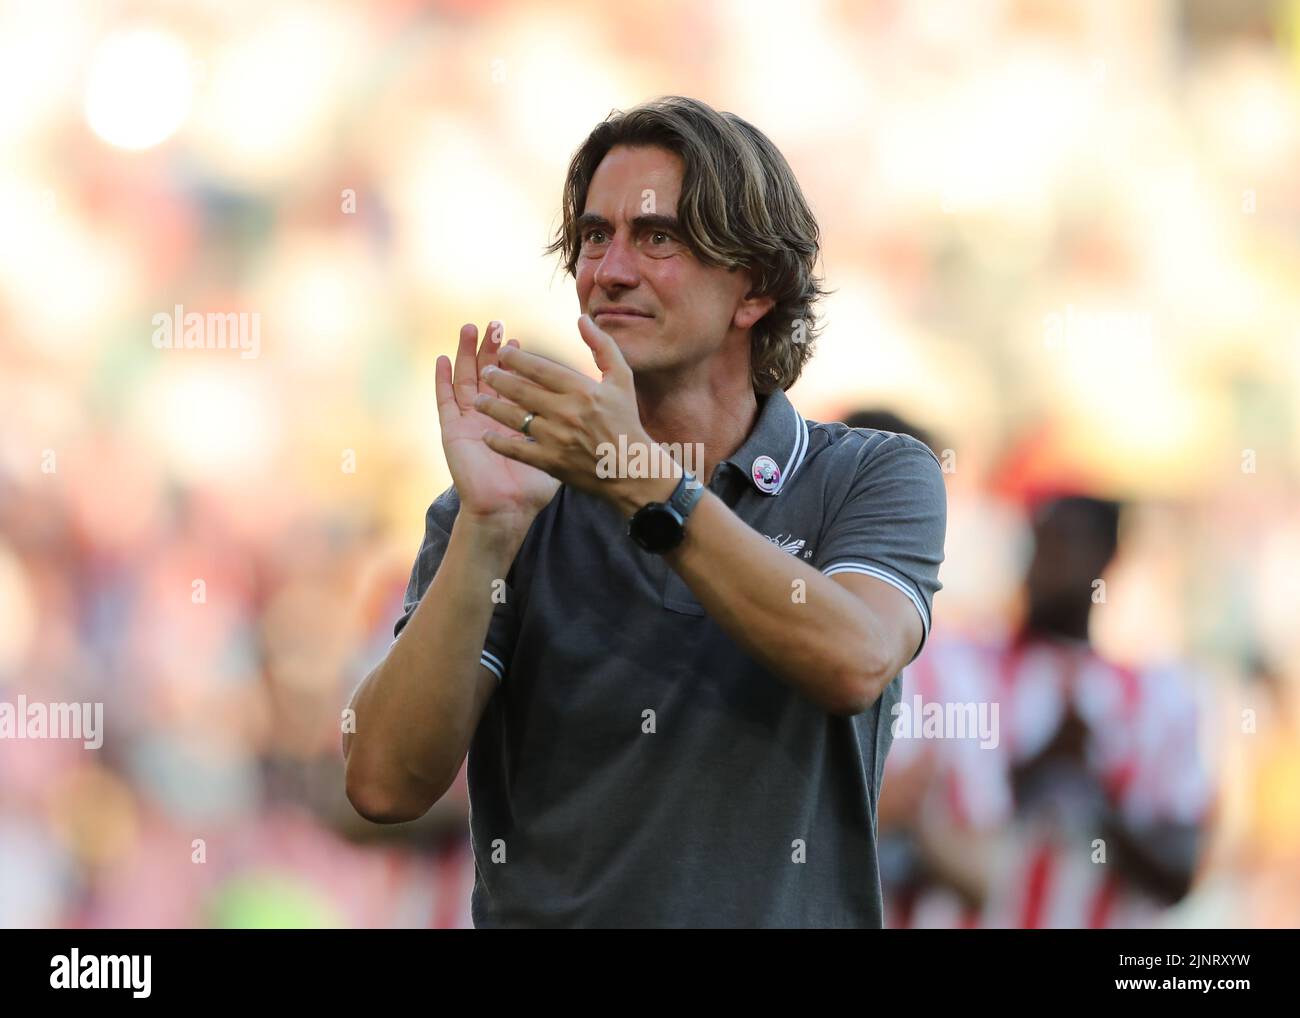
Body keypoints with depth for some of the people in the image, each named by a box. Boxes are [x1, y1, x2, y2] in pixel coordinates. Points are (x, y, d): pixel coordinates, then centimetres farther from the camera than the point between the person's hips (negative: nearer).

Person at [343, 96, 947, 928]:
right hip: (542, 912, 1)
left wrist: (642, 484, -18)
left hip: (792, 915, -1)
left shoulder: (875, 478, 7)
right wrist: (487, 525, -12)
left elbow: (856, 662, -13)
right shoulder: (509, 501, 8)